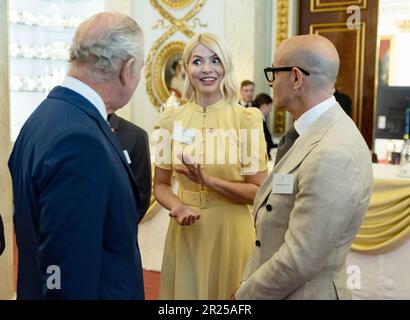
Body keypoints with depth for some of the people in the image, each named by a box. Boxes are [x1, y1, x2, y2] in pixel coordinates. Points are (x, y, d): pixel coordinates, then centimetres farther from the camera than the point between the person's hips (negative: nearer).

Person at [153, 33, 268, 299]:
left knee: (228, 292, 13)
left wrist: (208, 180, -20)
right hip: (186, 230, 2)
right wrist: (177, 207, -13)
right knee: (185, 291, 15)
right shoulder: (172, 120, 1)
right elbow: (161, 184, 7)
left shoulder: (247, 119, -7)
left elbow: (259, 192, -9)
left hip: (230, 230, -2)